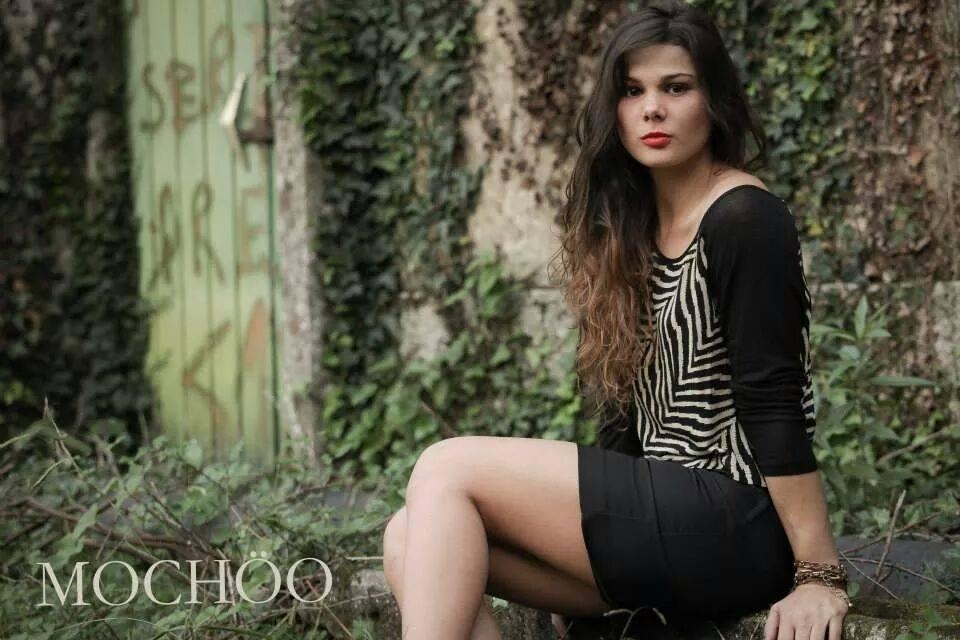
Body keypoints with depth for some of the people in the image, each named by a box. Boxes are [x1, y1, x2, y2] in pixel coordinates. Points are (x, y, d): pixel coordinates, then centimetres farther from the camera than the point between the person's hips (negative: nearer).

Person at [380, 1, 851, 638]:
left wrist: (820, 577, -17)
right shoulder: (636, 229, 16)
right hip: (661, 511, 8)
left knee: (447, 469, -12)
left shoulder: (745, 221, -10)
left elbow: (773, 407, -16)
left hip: (734, 524, -8)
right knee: (413, 538, -8)